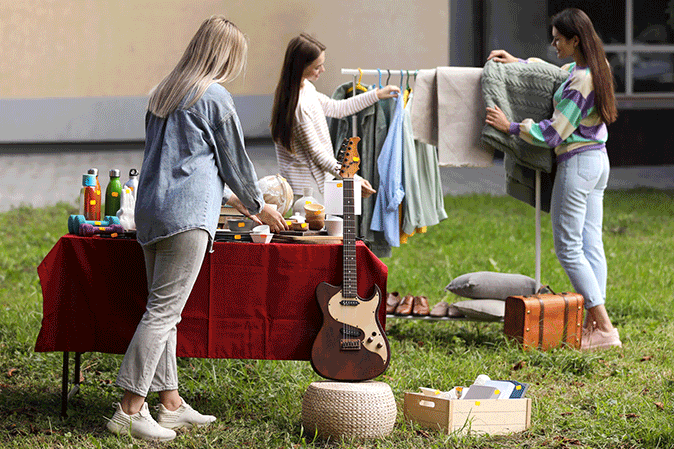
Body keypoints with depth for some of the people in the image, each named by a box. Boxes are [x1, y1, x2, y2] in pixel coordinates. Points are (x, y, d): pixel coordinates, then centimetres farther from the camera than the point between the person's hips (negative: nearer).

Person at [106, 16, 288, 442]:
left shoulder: (164, 94, 19)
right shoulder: (215, 97, -5)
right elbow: (235, 161, 2)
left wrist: (227, 196, 38)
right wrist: (258, 207, 19)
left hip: (150, 212, 9)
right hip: (187, 215, -9)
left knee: (164, 310, 10)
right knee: (164, 309, -9)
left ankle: (171, 404, 15)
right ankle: (130, 409, -11)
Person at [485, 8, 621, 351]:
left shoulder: (580, 81, -21)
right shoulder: (594, 68, 8)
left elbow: (554, 132, -19)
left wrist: (510, 127, -11)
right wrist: (516, 62, 22)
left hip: (577, 163, -10)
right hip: (598, 160, 10)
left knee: (568, 248, -4)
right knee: (591, 245, 9)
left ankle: (604, 328, -6)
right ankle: (593, 323, 11)